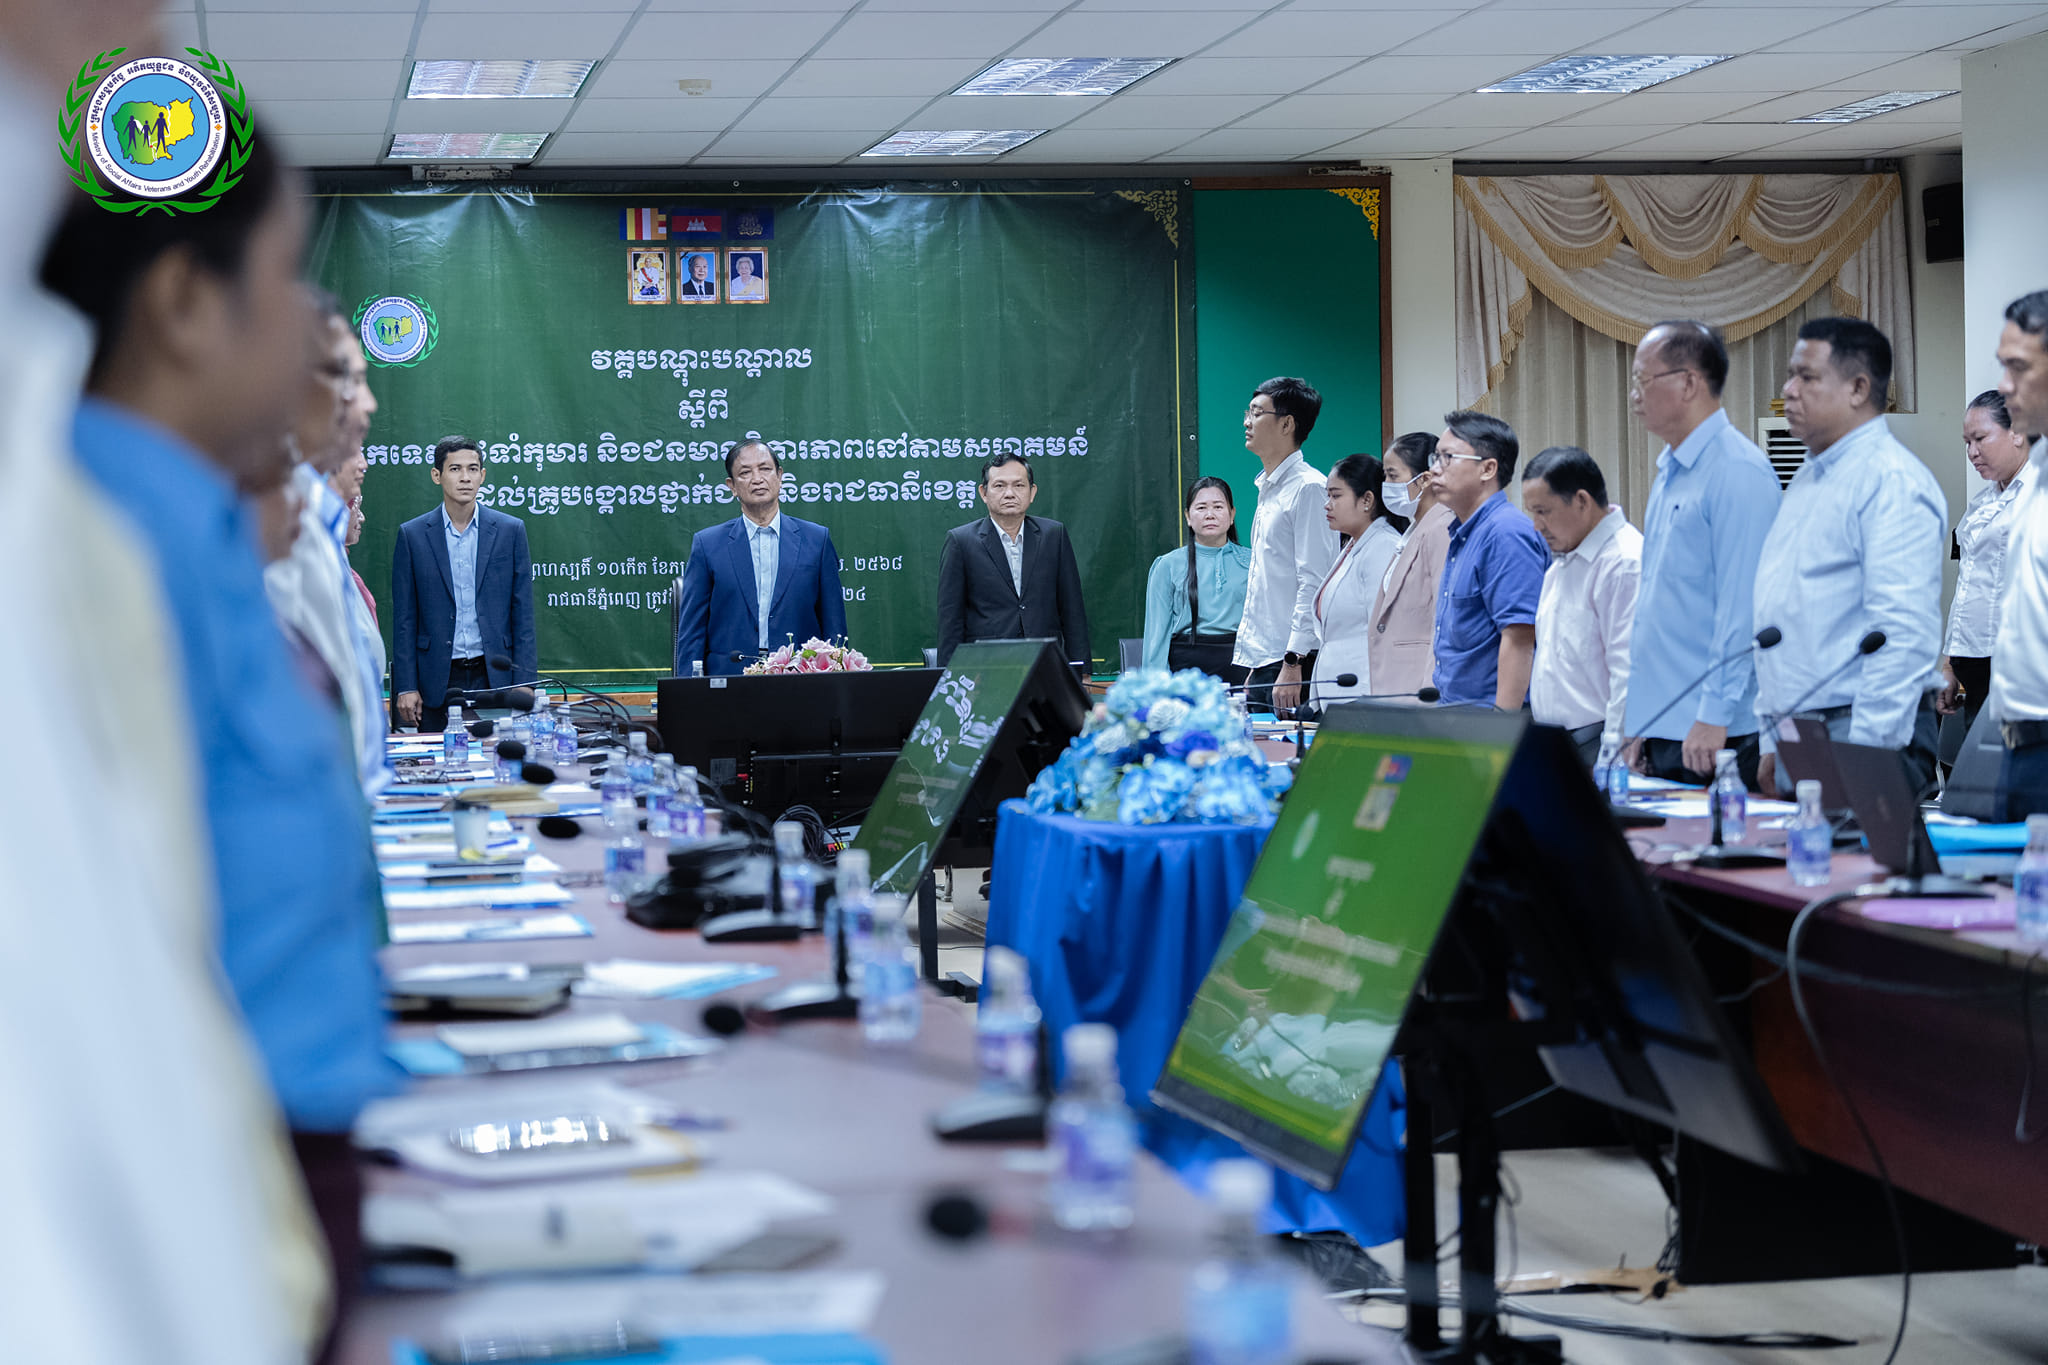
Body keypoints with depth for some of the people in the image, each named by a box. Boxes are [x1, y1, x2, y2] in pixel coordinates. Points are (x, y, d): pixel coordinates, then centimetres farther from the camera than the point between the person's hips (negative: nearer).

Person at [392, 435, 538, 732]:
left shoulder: (511, 530, 5)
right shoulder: (412, 535, 4)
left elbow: (523, 614, 5)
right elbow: (404, 618, 5)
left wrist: (524, 683, -2)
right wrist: (406, 686, -2)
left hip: (495, 676, 0)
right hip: (437, 682, 0)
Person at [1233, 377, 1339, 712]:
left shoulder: (1308, 487, -10)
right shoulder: (1267, 489, 19)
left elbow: (1314, 583, -17)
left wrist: (1293, 662, -21)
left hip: (1292, 662, -9)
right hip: (1261, 663, 9)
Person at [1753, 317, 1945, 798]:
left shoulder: (1893, 482, -11)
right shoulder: (1807, 479, 19)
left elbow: (1905, 632, -19)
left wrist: (1864, 755, -23)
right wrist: (1771, 743, 18)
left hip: (1859, 732, -8)